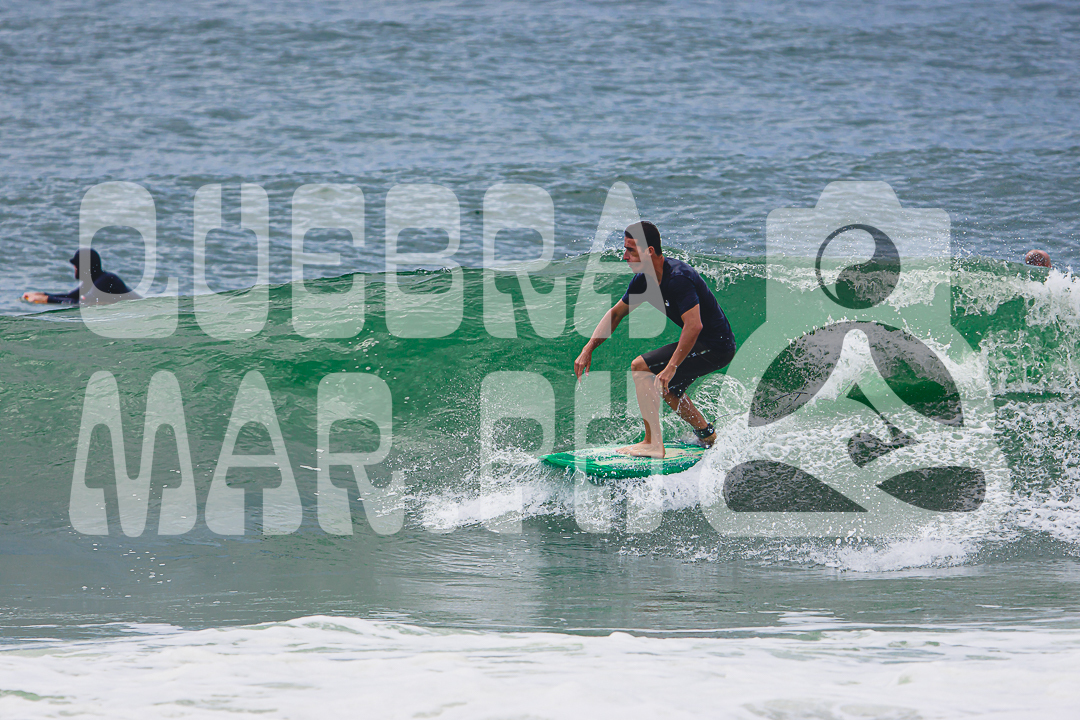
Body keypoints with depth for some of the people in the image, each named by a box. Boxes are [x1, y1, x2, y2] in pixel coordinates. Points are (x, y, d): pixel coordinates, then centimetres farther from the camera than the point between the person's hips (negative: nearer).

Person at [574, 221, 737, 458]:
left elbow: (694, 326, -33)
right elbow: (615, 314, 14)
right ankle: (708, 436, 40)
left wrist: (671, 368, -31)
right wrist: (588, 349, 6)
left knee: (641, 367, -15)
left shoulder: (678, 278, -27)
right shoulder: (645, 279, 3)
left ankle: (653, 444, -15)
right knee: (667, 386, 29)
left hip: (714, 347, -10)